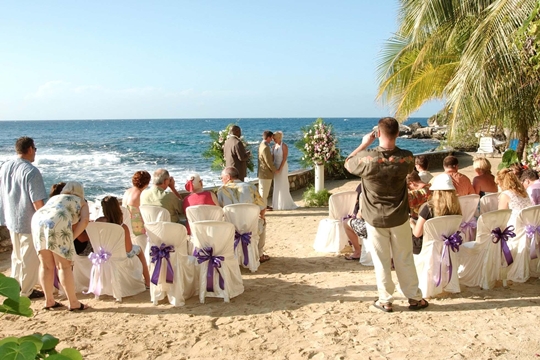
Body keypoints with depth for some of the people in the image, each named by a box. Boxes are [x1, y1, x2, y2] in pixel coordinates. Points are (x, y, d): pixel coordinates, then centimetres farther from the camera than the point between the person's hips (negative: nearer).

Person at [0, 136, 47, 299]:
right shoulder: (31, 171, -21)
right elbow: (37, 201, -22)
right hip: (29, 221, -8)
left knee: (17, 255, 23)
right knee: (30, 258, 6)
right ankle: (26, 291, 16)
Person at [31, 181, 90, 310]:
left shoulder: (54, 198, 38)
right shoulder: (81, 202, 24)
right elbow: (85, 220, 5)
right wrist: (72, 237, 5)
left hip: (38, 221, 5)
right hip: (57, 224, -5)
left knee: (46, 266, 14)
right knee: (64, 266, 0)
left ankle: (49, 300, 20)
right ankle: (73, 302, 5)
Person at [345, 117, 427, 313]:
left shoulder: (367, 158, -20)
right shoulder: (406, 158, -13)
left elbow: (348, 163, 1)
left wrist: (364, 144, 5)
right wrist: (392, 144, 9)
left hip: (375, 219, -1)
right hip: (399, 217, 2)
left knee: (381, 261, 10)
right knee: (404, 260, 14)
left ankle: (385, 301, 19)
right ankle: (414, 298, 24)